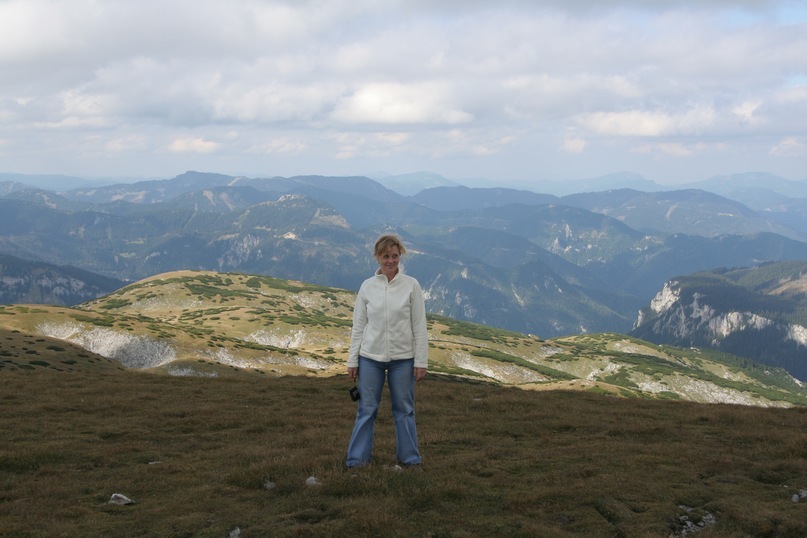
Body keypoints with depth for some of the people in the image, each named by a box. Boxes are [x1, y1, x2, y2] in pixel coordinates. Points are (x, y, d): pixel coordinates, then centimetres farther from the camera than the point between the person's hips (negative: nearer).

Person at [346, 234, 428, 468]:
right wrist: (352, 360, 1)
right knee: (367, 410, 6)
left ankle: (409, 458, 22)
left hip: (403, 358, -1)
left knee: (404, 409, 10)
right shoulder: (367, 286, 1)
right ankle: (357, 459, 14)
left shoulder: (411, 285, -4)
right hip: (371, 357, 1)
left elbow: (419, 326, -4)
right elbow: (358, 326, 4)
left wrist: (421, 361, -6)